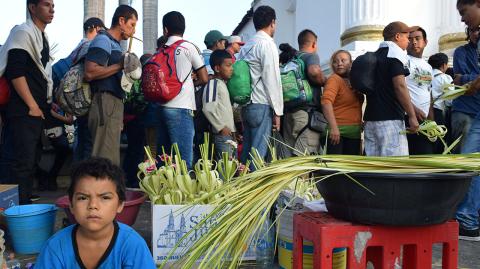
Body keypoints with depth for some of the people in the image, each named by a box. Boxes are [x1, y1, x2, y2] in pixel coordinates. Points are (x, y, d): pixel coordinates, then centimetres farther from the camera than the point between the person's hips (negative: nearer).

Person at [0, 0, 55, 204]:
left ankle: (26, 202, 21)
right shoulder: (23, 33, -8)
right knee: (24, 161, -9)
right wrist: (32, 106, -17)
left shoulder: (43, 37, 19)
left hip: (38, 110, 9)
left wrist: (46, 104, 22)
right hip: (24, 111, -9)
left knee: (33, 159, 12)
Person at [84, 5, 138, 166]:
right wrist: (120, 65, -14)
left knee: (111, 158, 11)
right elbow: (89, 73, -20)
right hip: (105, 103, -10)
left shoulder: (114, 44, 23)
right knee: (106, 159, -11)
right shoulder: (103, 40, -6)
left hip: (115, 105, 10)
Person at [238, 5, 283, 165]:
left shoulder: (246, 46, 14)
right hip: (262, 105, -8)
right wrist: (277, 111, -8)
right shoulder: (267, 44, -8)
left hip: (246, 104, 8)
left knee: (247, 150, 11)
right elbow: (272, 80, -13)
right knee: (259, 152, -5)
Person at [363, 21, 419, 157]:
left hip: (371, 118, 8)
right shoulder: (394, 54, -6)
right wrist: (412, 116, -15)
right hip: (390, 119, -8)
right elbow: (400, 86, -16)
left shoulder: (375, 56, 19)